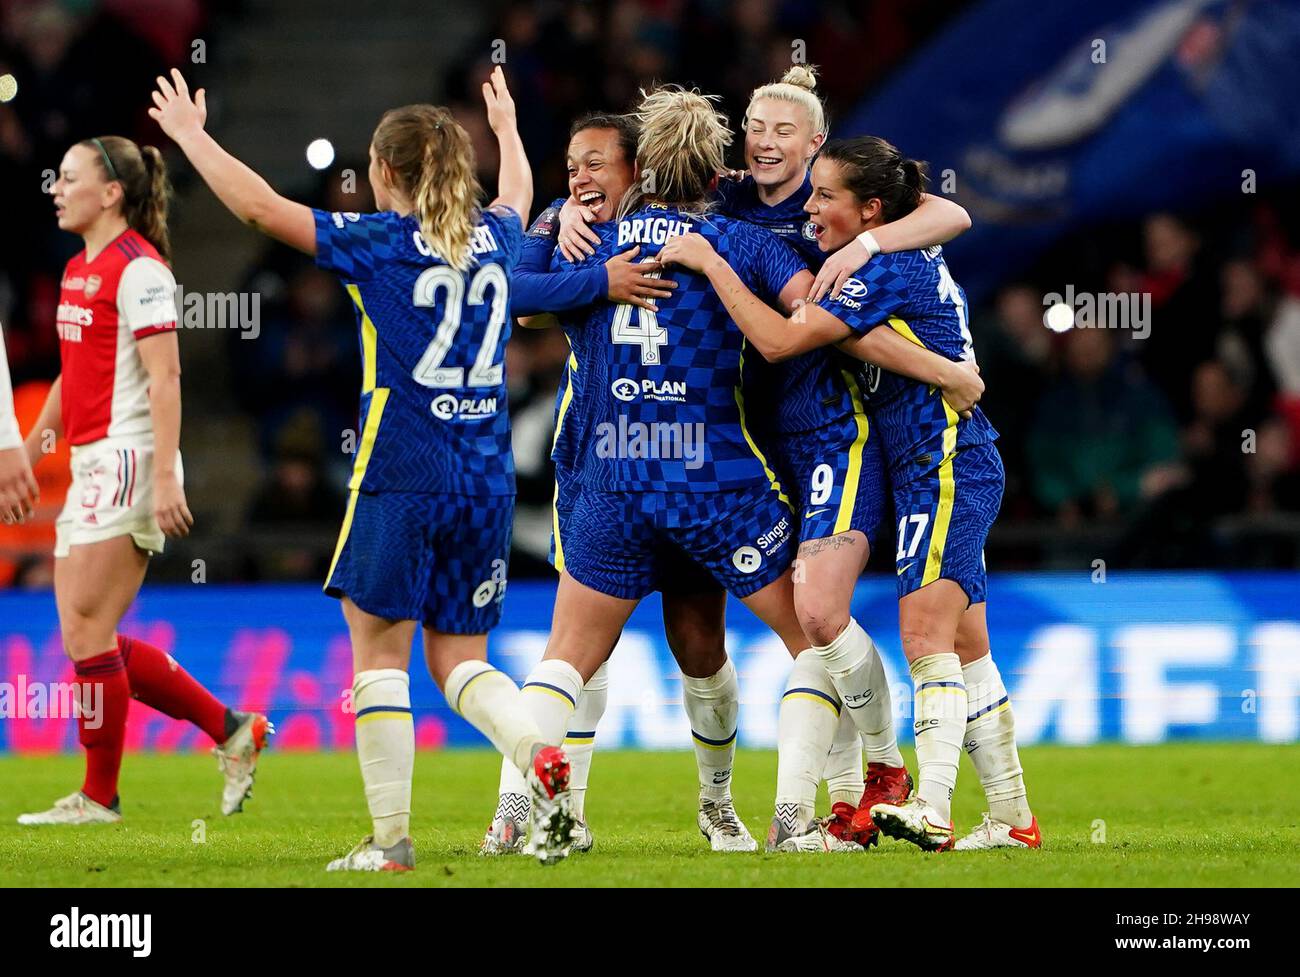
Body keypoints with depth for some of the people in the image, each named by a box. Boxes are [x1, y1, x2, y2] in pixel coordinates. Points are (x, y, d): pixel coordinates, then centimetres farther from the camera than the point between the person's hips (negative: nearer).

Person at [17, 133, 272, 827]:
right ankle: (231, 730, 14)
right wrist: (25, 456, 26)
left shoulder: (137, 268, -11)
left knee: (86, 630, -8)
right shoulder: (79, 269, 16)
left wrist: (165, 477, -23)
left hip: (128, 461, -9)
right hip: (91, 466, 9)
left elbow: (164, 379, -17)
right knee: (86, 636, 6)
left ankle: (99, 797, 1)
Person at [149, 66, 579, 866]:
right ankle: (541, 755, -16)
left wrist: (189, 134, 5)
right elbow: (518, 196, 35)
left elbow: (260, 206, -7)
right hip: (487, 483, 5)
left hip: (403, 476, -5)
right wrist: (507, 128, 54)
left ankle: (391, 838, 0)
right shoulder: (494, 238, 10)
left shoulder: (381, 242, -6)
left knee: (379, 655, 3)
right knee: (459, 656, 12)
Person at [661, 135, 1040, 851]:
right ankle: (1013, 818, 11)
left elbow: (779, 339, -21)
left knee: (925, 635, -19)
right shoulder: (913, 259, 12)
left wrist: (710, 262, -13)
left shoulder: (889, 270, -16)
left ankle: (932, 810, -29)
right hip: (941, 473, 10)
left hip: (945, 469, -10)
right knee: (965, 651, 9)